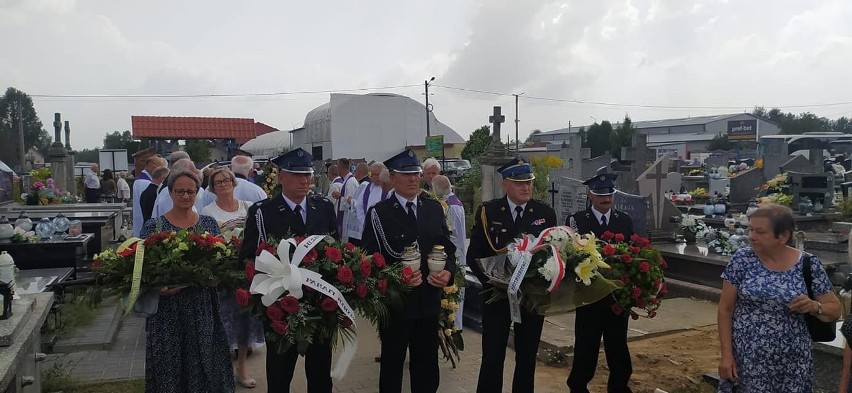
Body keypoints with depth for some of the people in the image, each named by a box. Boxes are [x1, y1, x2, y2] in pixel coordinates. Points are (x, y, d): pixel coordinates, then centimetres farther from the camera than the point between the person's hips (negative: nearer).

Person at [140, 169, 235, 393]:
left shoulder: (208, 223, 5)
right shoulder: (153, 226, -1)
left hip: (202, 306, 2)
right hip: (166, 308, -2)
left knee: (203, 362, 8)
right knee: (169, 366, 6)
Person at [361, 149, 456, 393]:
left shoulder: (434, 209, 6)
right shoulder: (378, 213, -6)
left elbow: (448, 248, 9)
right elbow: (371, 259, -10)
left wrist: (448, 272, -10)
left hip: (428, 302, 4)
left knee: (427, 365, 16)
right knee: (392, 364, 13)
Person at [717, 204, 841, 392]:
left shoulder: (809, 264, -5)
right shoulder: (742, 259, -6)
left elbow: (835, 310, 4)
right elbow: (725, 309, -3)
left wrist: (814, 306, -16)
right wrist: (726, 354, -7)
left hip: (792, 362, 1)